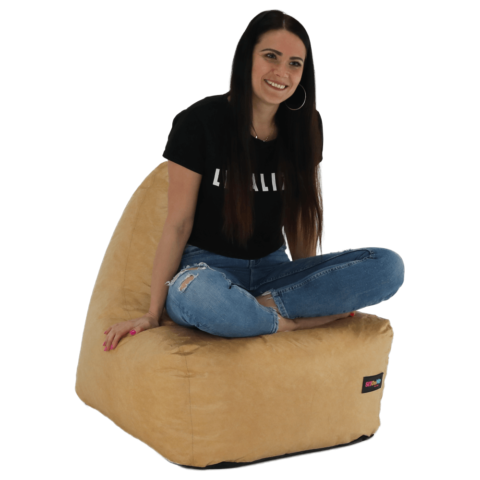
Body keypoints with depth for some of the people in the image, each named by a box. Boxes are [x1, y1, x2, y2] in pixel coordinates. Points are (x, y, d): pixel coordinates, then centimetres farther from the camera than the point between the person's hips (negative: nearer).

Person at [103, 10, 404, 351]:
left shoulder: (304, 127, 4)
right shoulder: (200, 123, -9)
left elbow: (300, 218, 10)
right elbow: (177, 225, -7)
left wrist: (309, 285, 10)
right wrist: (153, 314, -9)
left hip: (273, 271, 5)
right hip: (208, 268, -4)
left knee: (388, 266, -19)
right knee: (199, 294, -44)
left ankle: (266, 306, -22)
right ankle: (297, 320, -20)